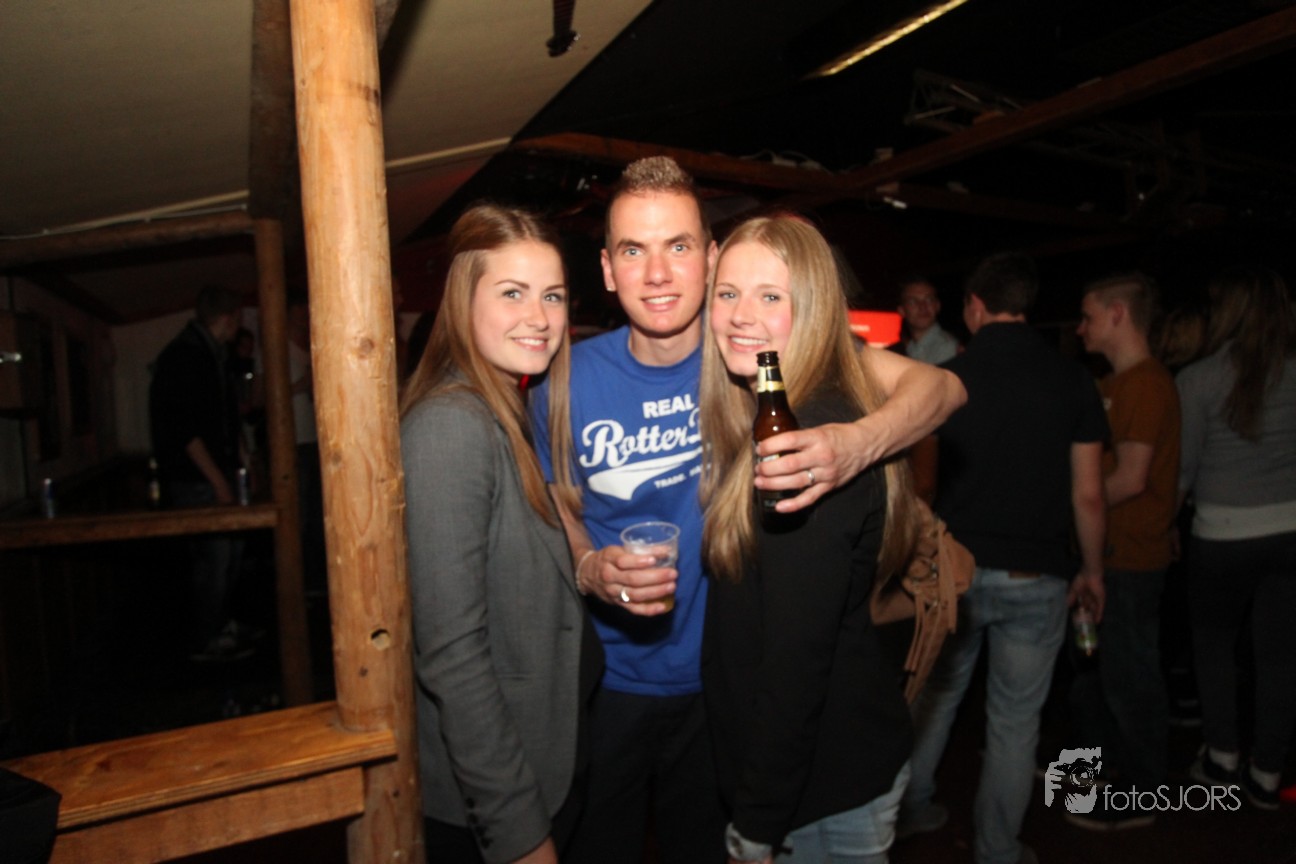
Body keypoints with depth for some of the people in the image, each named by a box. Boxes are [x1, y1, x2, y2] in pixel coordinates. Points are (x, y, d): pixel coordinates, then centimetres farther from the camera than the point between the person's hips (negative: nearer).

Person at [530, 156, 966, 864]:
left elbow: (938, 385, -19)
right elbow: (556, 509, 2)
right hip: (610, 681, 1)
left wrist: (858, 443, -40)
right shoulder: (570, 380, -12)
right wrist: (589, 568, -20)